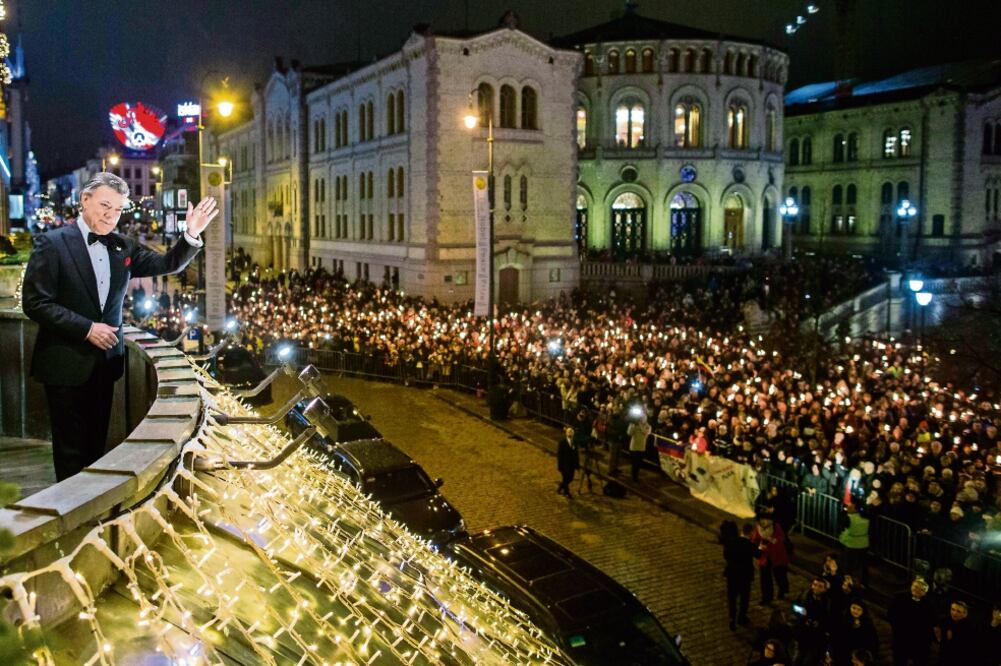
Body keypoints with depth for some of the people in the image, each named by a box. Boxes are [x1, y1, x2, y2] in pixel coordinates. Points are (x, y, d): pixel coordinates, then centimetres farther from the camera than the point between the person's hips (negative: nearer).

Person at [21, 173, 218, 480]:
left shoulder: (123, 246, 7)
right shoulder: (52, 243, -10)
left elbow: (168, 264, 7)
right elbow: (35, 303, -14)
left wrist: (193, 234, -9)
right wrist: (87, 329, -18)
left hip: (106, 360, 6)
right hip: (67, 364, -6)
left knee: (97, 444, 16)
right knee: (71, 450, 3)